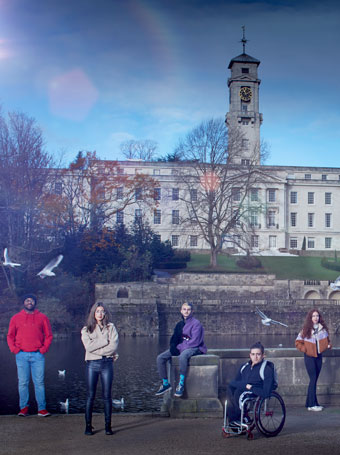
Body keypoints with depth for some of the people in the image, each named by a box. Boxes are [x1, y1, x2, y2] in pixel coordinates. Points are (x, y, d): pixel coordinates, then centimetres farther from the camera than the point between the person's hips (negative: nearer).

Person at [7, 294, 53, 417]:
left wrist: (44, 349, -2)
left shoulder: (42, 317, 8)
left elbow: (49, 335, 10)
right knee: (23, 382, 1)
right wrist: (14, 349, 0)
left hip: (38, 355, -1)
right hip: (21, 355, 1)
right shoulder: (16, 318, 10)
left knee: (39, 382, -2)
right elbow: (10, 336, 13)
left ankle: (42, 409, 1)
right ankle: (23, 408, 10)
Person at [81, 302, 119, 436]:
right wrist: (105, 341, -8)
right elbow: (89, 346, -7)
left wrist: (97, 350, -9)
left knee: (107, 396, 2)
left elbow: (114, 346, -4)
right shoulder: (86, 329, 9)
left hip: (107, 363, 0)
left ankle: (108, 425, 9)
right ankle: (88, 425, 8)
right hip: (92, 364, 0)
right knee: (90, 395, 0)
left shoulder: (110, 327, 9)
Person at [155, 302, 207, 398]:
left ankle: (181, 384, -32)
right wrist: (172, 347, -8)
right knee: (160, 358, -10)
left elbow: (195, 341, -15)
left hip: (194, 348, -7)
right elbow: (174, 338, 15)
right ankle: (165, 383, -1)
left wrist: (180, 347, -16)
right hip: (181, 348, 7)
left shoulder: (196, 323, -7)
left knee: (183, 355, -42)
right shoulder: (179, 324, 13)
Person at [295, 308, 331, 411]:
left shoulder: (323, 329, 5)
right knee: (313, 379, -9)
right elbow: (298, 342, -2)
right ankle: (312, 404, -7)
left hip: (319, 356, 5)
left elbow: (326, 340, 17)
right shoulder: (306, 330, -6)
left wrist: (328, 345, -3)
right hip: (309, 357, -5)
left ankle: (309, 402, 16)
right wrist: (305, 350, -12)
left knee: (314, 380, 8)